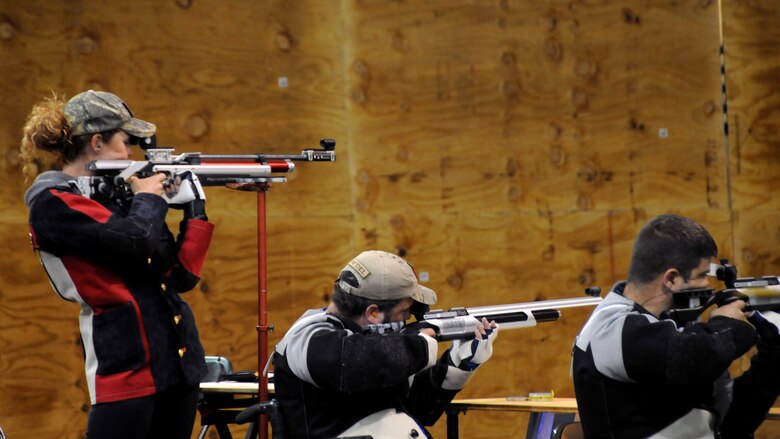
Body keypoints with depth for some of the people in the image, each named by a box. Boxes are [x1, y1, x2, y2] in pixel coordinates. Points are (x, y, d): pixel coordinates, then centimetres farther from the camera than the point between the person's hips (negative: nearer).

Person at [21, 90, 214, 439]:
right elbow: (135, 242, -21)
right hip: (127, 368, -8)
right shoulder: (53, 202, -7)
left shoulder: (112, 196, 16)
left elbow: (182, 275, 17)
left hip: (178, 362, 8)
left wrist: (194, 207, 14)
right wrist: (148, 198, -2)